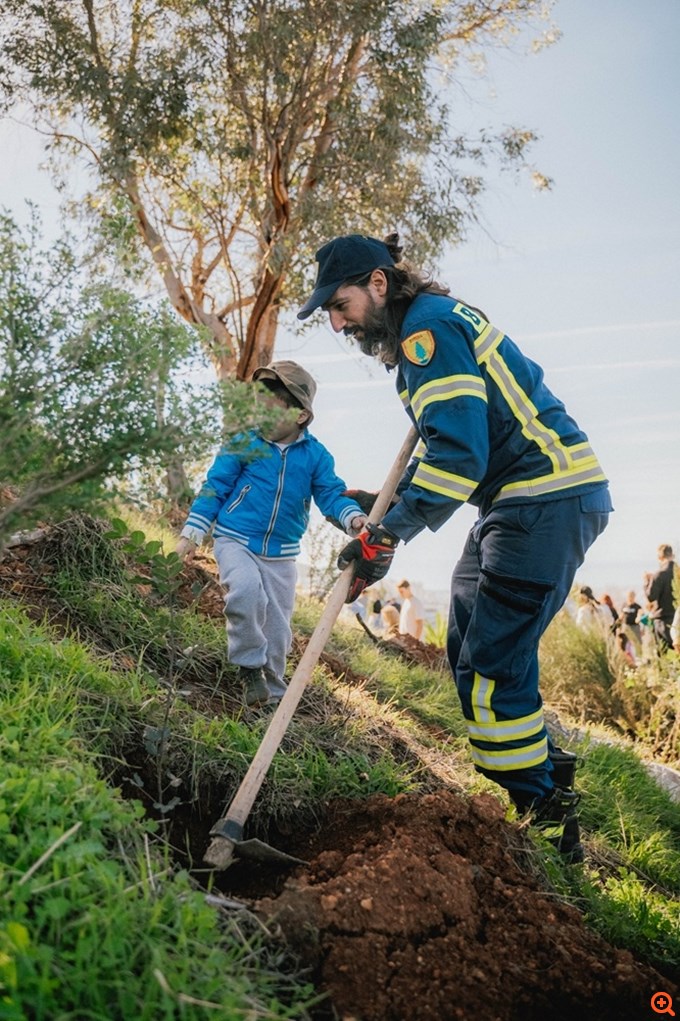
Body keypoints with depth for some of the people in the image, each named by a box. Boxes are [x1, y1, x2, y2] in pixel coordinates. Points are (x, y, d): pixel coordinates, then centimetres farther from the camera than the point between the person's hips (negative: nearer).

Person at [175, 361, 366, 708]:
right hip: (236, 542, -2)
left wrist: (354, 517, -25)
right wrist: (191, 533, -5)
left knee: (277, 628, 7)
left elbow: (332, 494, -3)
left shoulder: (315, 456, -1)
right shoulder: (243, 444, -5)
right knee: (246, 589, -32)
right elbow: (214, 488, -1)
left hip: (281, 554, 3)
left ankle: (270, 693, 27)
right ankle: (249, 666, -12)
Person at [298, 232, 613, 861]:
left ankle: (540, 817, 5)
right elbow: (447, 439, 24)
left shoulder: (428, 326, -15)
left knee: (491, 662, -10)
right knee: (469, 652, 14)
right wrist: (392, 498, 12)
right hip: (515, 502, 11)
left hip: (549, 498, -11)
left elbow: (459, 452, -27)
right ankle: (546, 782, 25)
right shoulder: (420, 330, 17)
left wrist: (389, 532, -26)